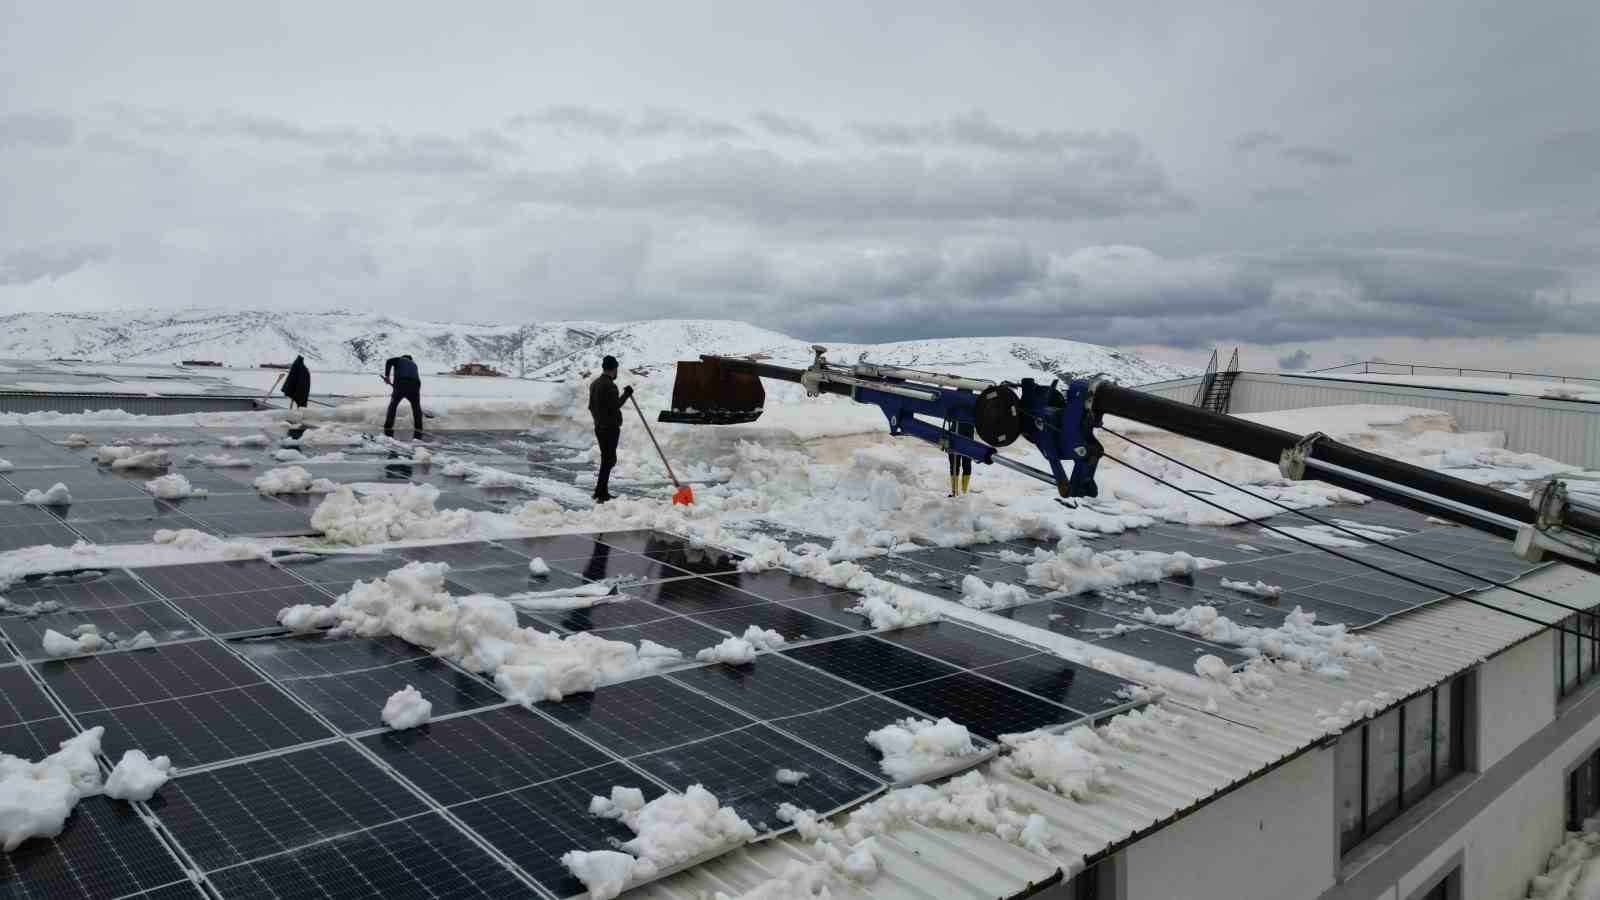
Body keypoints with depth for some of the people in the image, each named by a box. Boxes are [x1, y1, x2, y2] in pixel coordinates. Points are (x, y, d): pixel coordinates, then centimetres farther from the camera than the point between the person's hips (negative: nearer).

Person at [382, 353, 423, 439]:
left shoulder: (399, 359, 24)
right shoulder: (414, 364, 34)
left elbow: (389, 361, 3)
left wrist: (387, 376, 3)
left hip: (400, 384, -2)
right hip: (415, 384, 2)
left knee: (392, 406, 15)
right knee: (416, 409, 20)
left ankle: (388, 433, 11)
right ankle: (418, 435, 16)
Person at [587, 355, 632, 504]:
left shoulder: (594, 384, 12)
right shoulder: (609, 385, -18)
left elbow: (591, 406, 17)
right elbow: (615, 406, -21)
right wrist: (626, 394, -11)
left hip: (599, 427, 10)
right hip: (610, 428, -10)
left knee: (608, 459, 18)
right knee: (608, 461, -5)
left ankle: (601, 491, 23)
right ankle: (601, 493, -5)